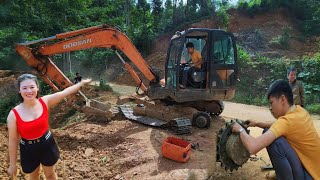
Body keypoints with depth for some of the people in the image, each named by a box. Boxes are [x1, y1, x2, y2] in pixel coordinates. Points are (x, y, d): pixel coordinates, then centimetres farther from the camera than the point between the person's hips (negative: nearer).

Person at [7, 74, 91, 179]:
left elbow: (66, 92, -10)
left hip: (47, 144, 1)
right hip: (29, 150, -1)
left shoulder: (45, 101, -16)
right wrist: (12, 164, -2)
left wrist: (82, 82, -7)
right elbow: (13, 141, -10)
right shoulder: (14, 115, -20)